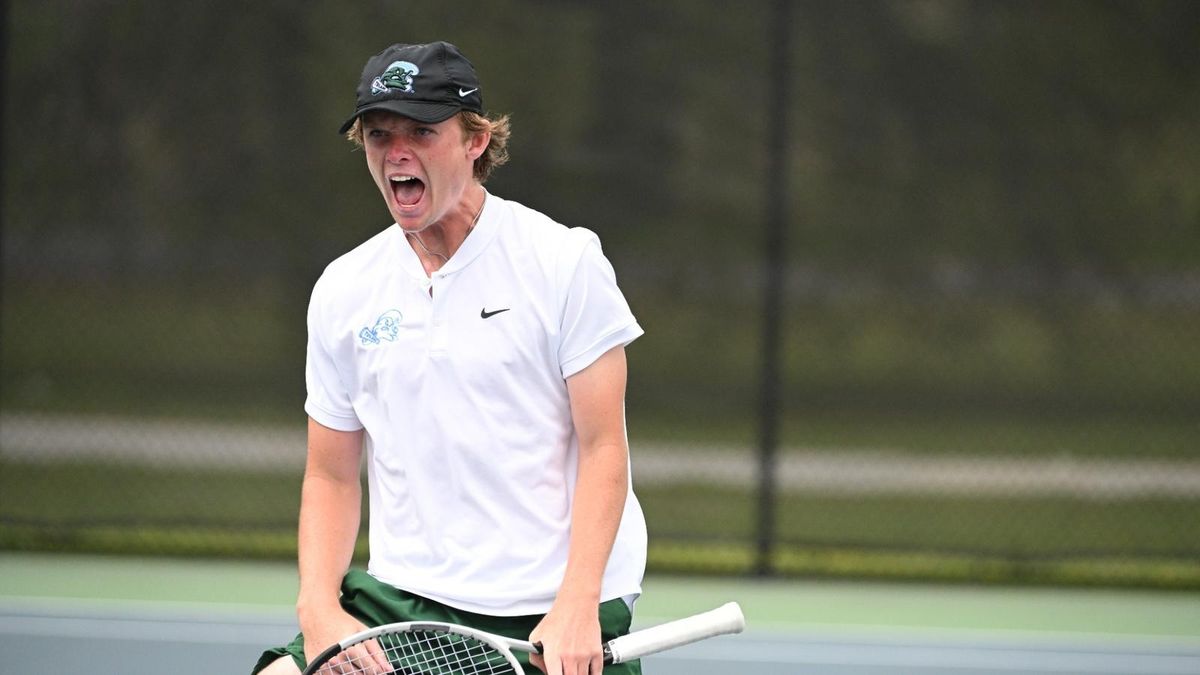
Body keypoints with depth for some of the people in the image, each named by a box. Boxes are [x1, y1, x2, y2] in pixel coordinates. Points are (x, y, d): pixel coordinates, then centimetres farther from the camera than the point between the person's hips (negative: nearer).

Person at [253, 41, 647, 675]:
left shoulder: (566, 260, -4)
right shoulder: (342, 290, 8)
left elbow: (603, 449, -7)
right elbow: (330, 476, 12)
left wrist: (576, 608, -17)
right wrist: (319, 608, -4)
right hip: (398, 598, 3)